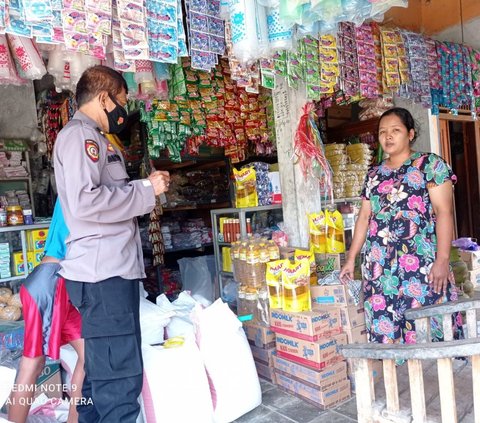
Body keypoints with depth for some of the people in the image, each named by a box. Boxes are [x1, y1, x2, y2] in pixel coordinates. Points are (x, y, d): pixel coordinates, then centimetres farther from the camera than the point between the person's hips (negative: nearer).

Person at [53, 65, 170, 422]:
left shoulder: (90, 137, 22)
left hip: (109, 271, 10)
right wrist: (147, 193, -13)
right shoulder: (79, 134, -9)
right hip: (103, 273, -10)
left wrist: (144, 185, 12)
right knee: (121, 378, -6)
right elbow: (85, 202, -22)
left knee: (100, 372, 18)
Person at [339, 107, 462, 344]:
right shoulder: (374, 174, 16)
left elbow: (444, 212, -7)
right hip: (380, 264, 4)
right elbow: (364, 217, 15)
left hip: (422, 261, -4)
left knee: (427, 327, -4)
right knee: (384, 325, 3)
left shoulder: (430, 164, 1)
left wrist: (442, 260, -16)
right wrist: (351, 259, 11)